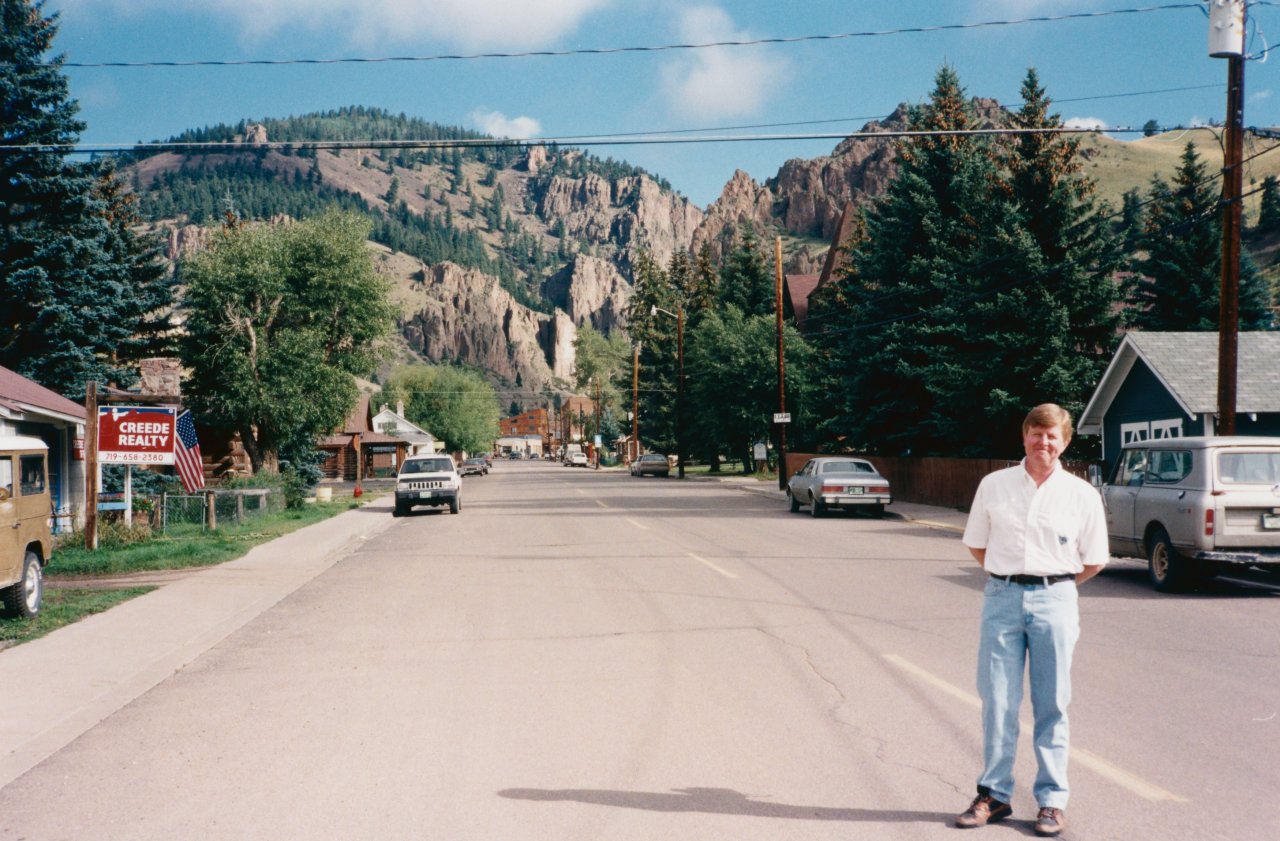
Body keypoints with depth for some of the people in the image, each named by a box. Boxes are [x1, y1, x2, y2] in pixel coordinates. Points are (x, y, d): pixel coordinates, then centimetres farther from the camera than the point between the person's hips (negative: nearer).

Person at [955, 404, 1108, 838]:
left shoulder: (1082, 495, 2)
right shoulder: (994, 485, 5)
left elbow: (1095, 560, 9)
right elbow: (976, 544, 15)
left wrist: (1053, 583, 8)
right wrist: (1008, 577, 9)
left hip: (1054, 600, -1)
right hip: (1001, 598, 1)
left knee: (1051, 705, 4)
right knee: (997, 701, 3)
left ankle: (1052, 800, 13)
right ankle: (994, 794, 14)